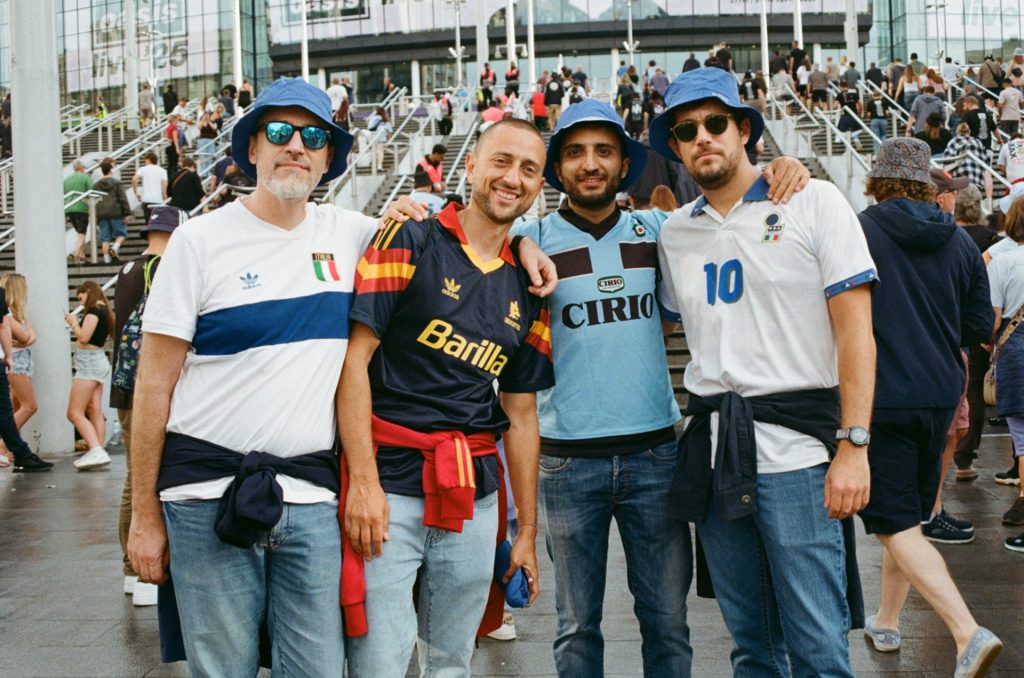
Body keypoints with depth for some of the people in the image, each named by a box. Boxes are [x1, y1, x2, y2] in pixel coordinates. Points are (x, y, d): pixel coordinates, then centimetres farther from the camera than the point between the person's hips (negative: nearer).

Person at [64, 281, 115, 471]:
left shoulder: (94, 310, -13)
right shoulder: (105, 311, 14)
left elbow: (84, 337, -20)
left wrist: (73, 323, -5)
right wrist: (76, 324, 13)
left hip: (89, 362, -10)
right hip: (99, 361, 10)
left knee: (75, 413, -10)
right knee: (95, 412, 8)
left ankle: (97, 451, -22)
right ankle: (99, 453, 6)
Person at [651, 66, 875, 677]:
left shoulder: (813, 202, -1)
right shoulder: (674, 232, 13)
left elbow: (855, 329, -6)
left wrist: (853, 445, -13)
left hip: (795, 443, -4)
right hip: (713, 446, 5)